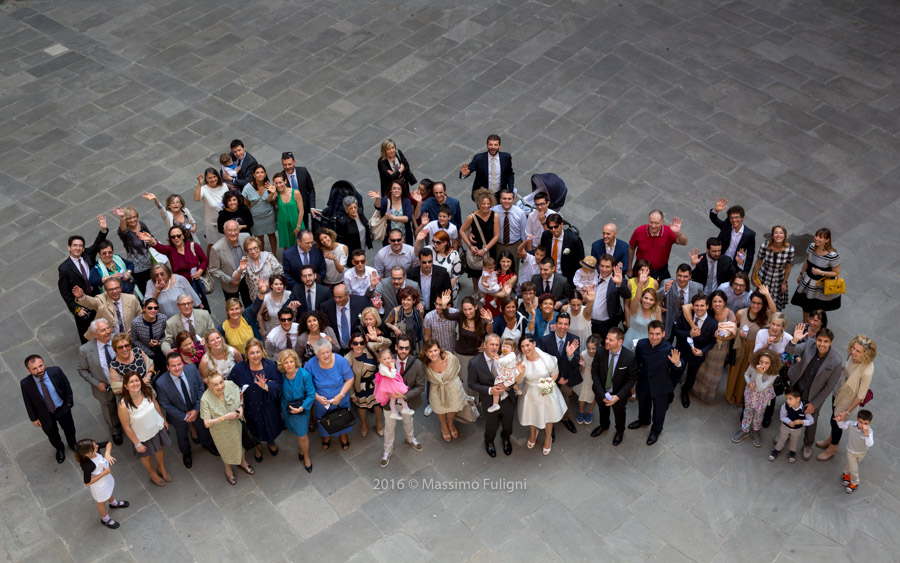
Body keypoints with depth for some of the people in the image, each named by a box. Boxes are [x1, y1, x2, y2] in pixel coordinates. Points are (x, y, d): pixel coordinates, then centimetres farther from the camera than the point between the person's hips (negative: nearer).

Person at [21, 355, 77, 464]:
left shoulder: (55, 371, -29)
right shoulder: (25, 383, -30)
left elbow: (66, 384, -9)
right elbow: (28, 403, -13)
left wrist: (69, 401, -2)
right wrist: (34, 418, -4)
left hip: (63, 409, 1)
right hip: (45, 414, -1)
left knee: (69, 429, 28)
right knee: (52, 435, 27)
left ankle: (72, 443, 62)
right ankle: (59, 449, 60)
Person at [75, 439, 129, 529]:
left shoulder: (94, 448, -30)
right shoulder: (87, 466, -44)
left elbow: (108, 443, -13)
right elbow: (87, 483, -30)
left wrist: (107, 453, -32)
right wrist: (104, 473, -29)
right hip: (99, 485, -5)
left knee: (109, 492, 37)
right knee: (102, 502, 25)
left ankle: (113, 503, 69)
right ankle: (105, 519, 55)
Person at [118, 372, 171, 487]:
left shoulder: (147, 391, -24)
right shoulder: (124, 405, -36)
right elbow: (126, 427, -22)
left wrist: (164, 420, 9)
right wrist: (137, 443, -13)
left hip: (157, 426, 4)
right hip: (143, 435, -3)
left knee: (160, 448, 28)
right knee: (145, 455, 25)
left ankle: (161, 468, 61)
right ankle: (152, 474, 57)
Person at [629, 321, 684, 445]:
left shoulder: (669, 349, -28)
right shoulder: (641, 344, -18)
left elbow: (680, 370, -29)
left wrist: (677, 363, -50)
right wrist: (635, 376, 4)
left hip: (660, 386, -3)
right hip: (643, 383, 3)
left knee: (659, 409, 22)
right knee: (643, 404, 31)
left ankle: (656, 430, 51)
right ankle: (643, 420, 63)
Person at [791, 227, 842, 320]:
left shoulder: (832, 256, -32)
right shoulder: (812, 246, -15)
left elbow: (837, 273, -19)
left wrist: (820, 272, -31)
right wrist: (801, 275, 16)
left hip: (822, 285, -5)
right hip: (808, 281, 5)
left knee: (818, 310, 16)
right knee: (805, 305, 24)